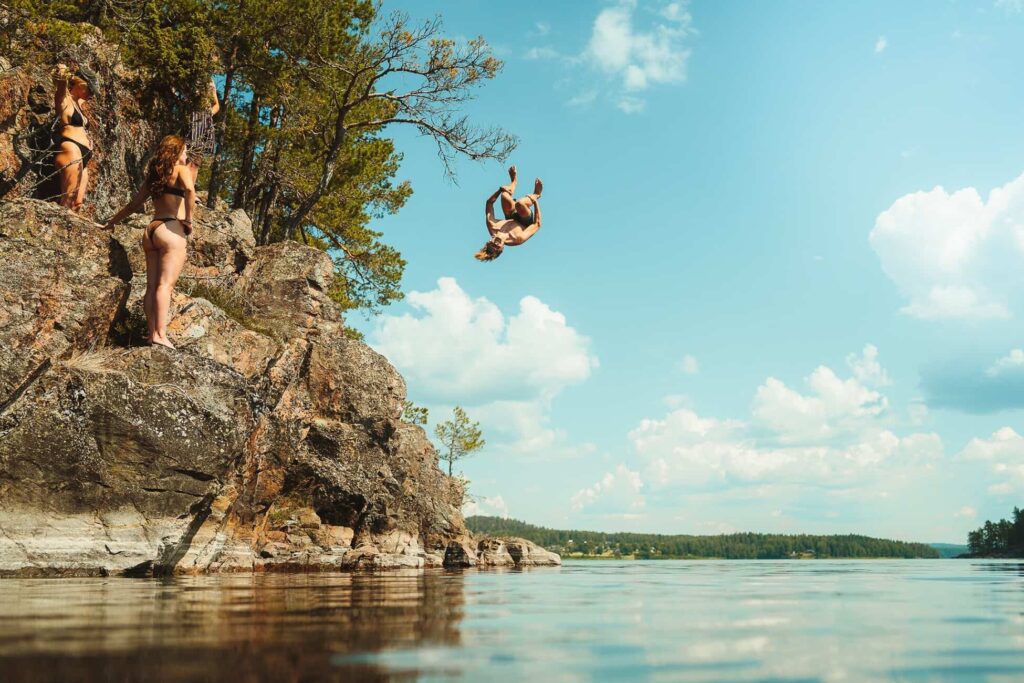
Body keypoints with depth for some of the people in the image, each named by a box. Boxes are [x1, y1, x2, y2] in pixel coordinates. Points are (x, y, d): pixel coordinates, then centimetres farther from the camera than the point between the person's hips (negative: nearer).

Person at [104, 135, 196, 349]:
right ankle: (160, 334, -21)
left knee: (152, 286, 5)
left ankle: (151, 332, 2)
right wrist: (188, 218, -12)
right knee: (166, 284, -13)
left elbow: (134, 204, 26)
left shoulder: (154, 175, 21)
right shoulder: (181, 169, 2)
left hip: (151, 230, 7)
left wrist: (112, 222, 38)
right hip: (172, 230, -7)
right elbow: (190, 189, -21)